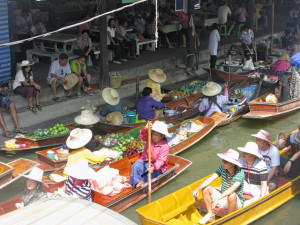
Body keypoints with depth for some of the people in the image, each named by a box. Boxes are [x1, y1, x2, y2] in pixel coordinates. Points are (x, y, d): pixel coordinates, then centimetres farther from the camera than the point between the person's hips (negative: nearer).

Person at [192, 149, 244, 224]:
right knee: (206, 188, -9)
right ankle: (210, 215, 2)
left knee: (232, 195, -39)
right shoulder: (222, 168, -6)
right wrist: (198, 189, -28)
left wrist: (218, 198, -48)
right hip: (223, 199, 6)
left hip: (237, 203, -6)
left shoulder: (240, 173, -24)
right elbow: (210, 179, -14)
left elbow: (232, 189, -38)